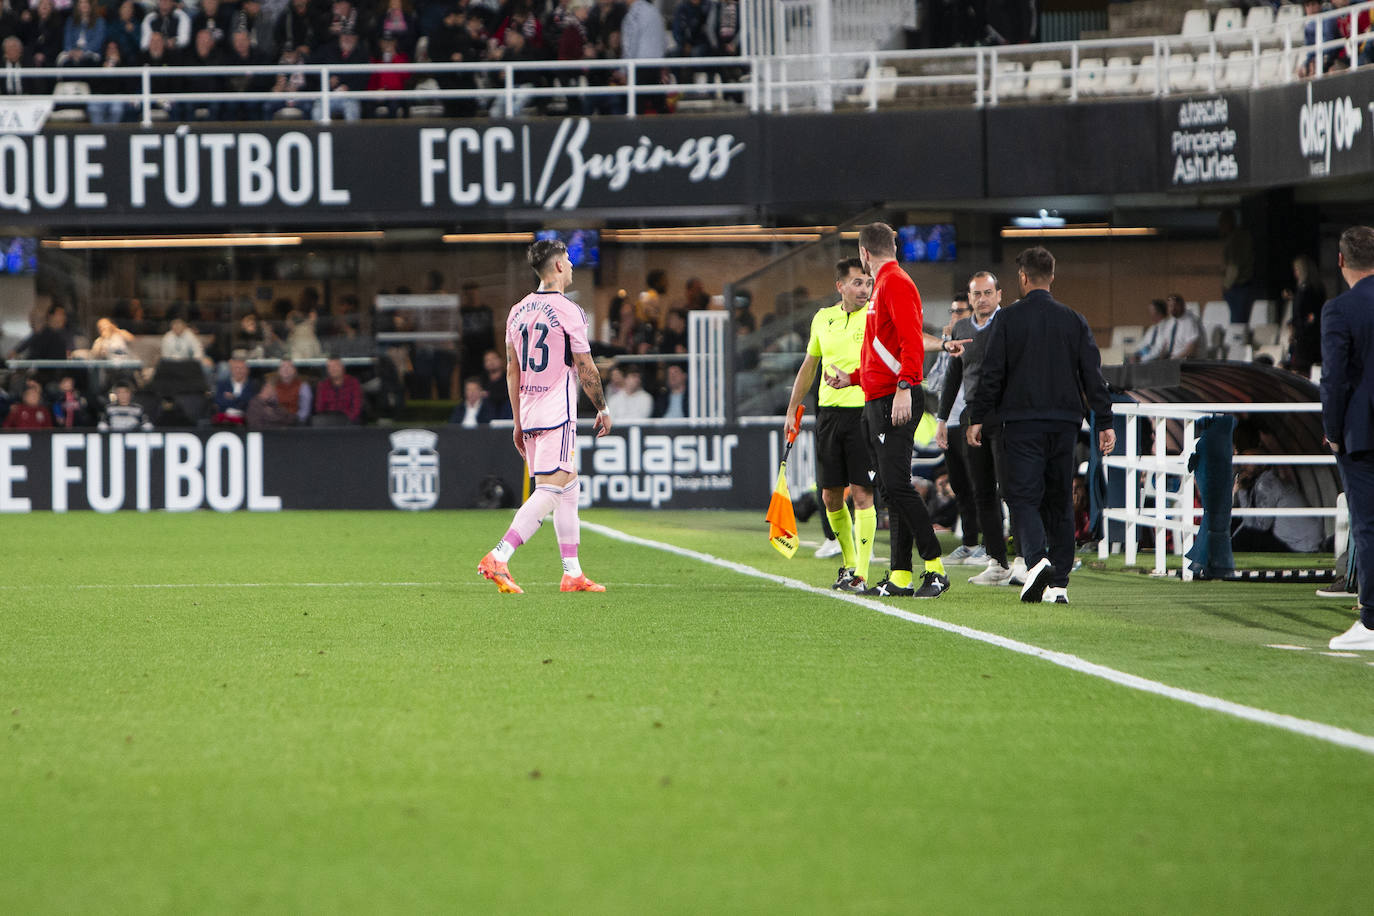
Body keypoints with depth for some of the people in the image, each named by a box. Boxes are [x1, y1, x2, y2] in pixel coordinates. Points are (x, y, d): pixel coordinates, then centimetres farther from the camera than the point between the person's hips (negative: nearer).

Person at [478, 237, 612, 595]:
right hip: (558, 416, -8)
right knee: (549, 492, -11)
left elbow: (512, 371, 14)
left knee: (569, 486, 16)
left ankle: (572, 573, 16)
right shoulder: (568, 311, -10)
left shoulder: (518, 312, 11)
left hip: (529, 415, 8)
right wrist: (602, 408, 5)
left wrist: (518, 422, 19)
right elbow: (586, 369, -8)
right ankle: (498, 558, -23)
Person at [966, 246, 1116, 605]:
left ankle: (1038, 558, -28)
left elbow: (992, 373, -4)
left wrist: (977, 418, 3)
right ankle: (1058, 584, 7)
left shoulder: (1009, 318, -2)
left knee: (1023, 497, -3)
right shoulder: (1074, 320, 7)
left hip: (1022, 421, -3)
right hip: (1064, 422, 3)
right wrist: (1104, 423, 9)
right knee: (1059, 501, 10)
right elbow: (1093, 376, 6)